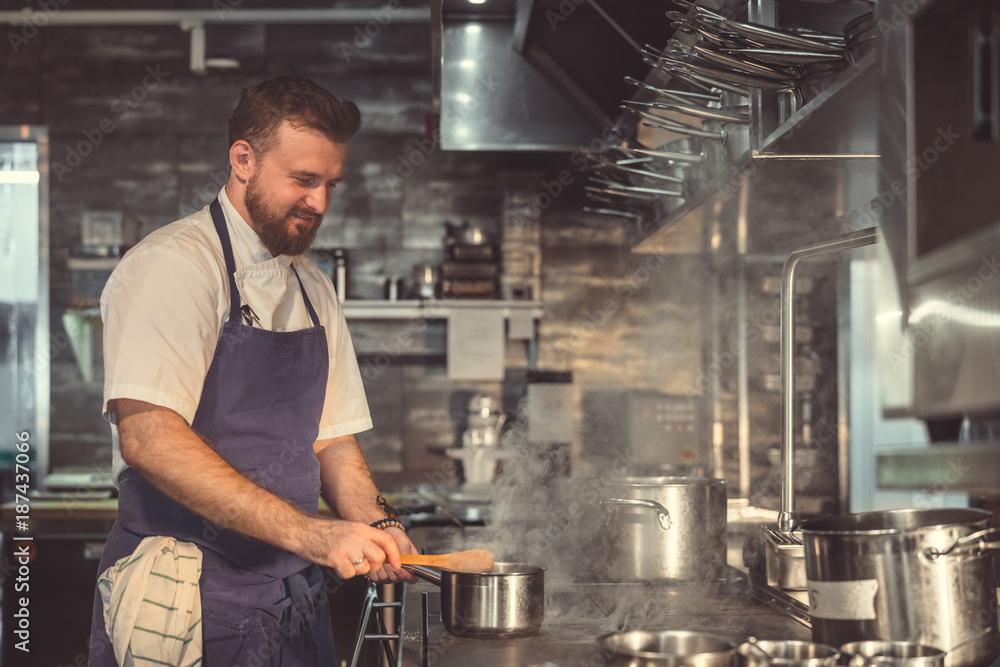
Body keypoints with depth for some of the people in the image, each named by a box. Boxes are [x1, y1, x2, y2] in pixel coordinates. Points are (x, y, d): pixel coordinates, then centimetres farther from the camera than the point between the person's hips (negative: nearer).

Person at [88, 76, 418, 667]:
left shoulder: (314, 291, 13)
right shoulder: (172, 265, -12)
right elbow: (147, 437, -24)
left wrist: (374, 527, -6)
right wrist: (308, 533, -28)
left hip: (294, 601, 7)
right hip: (186, 603, -7)